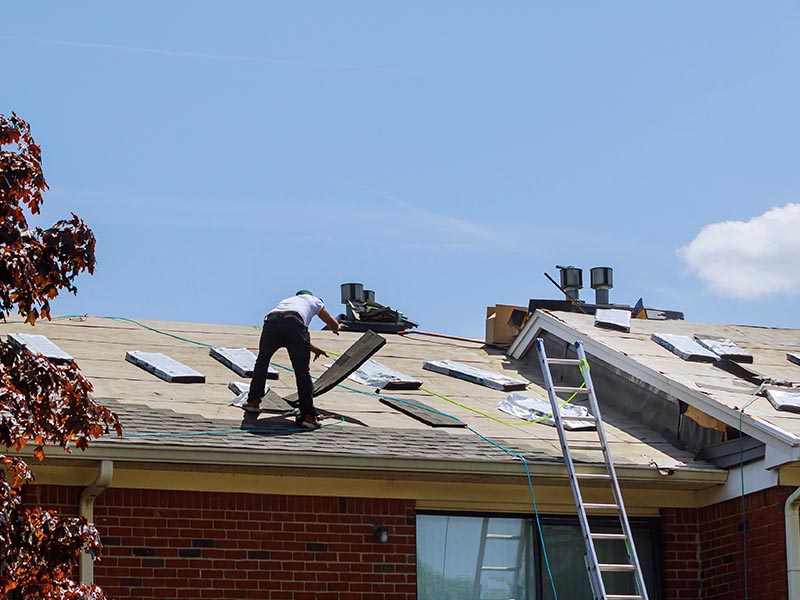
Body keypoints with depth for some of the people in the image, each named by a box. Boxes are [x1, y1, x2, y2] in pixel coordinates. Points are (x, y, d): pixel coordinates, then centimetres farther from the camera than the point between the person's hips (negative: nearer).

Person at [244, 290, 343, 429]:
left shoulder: (286, 300, 45)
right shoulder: (313, 300, 35)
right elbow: (334, 326, 45)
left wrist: (314, 349, 61)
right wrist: (337, 328, 70)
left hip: (271, 323, 3)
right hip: (294, 324, -3)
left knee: (262, 361, 27)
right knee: (302, 371, 2)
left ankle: (253, 401, 28)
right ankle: (308, 416, -2)